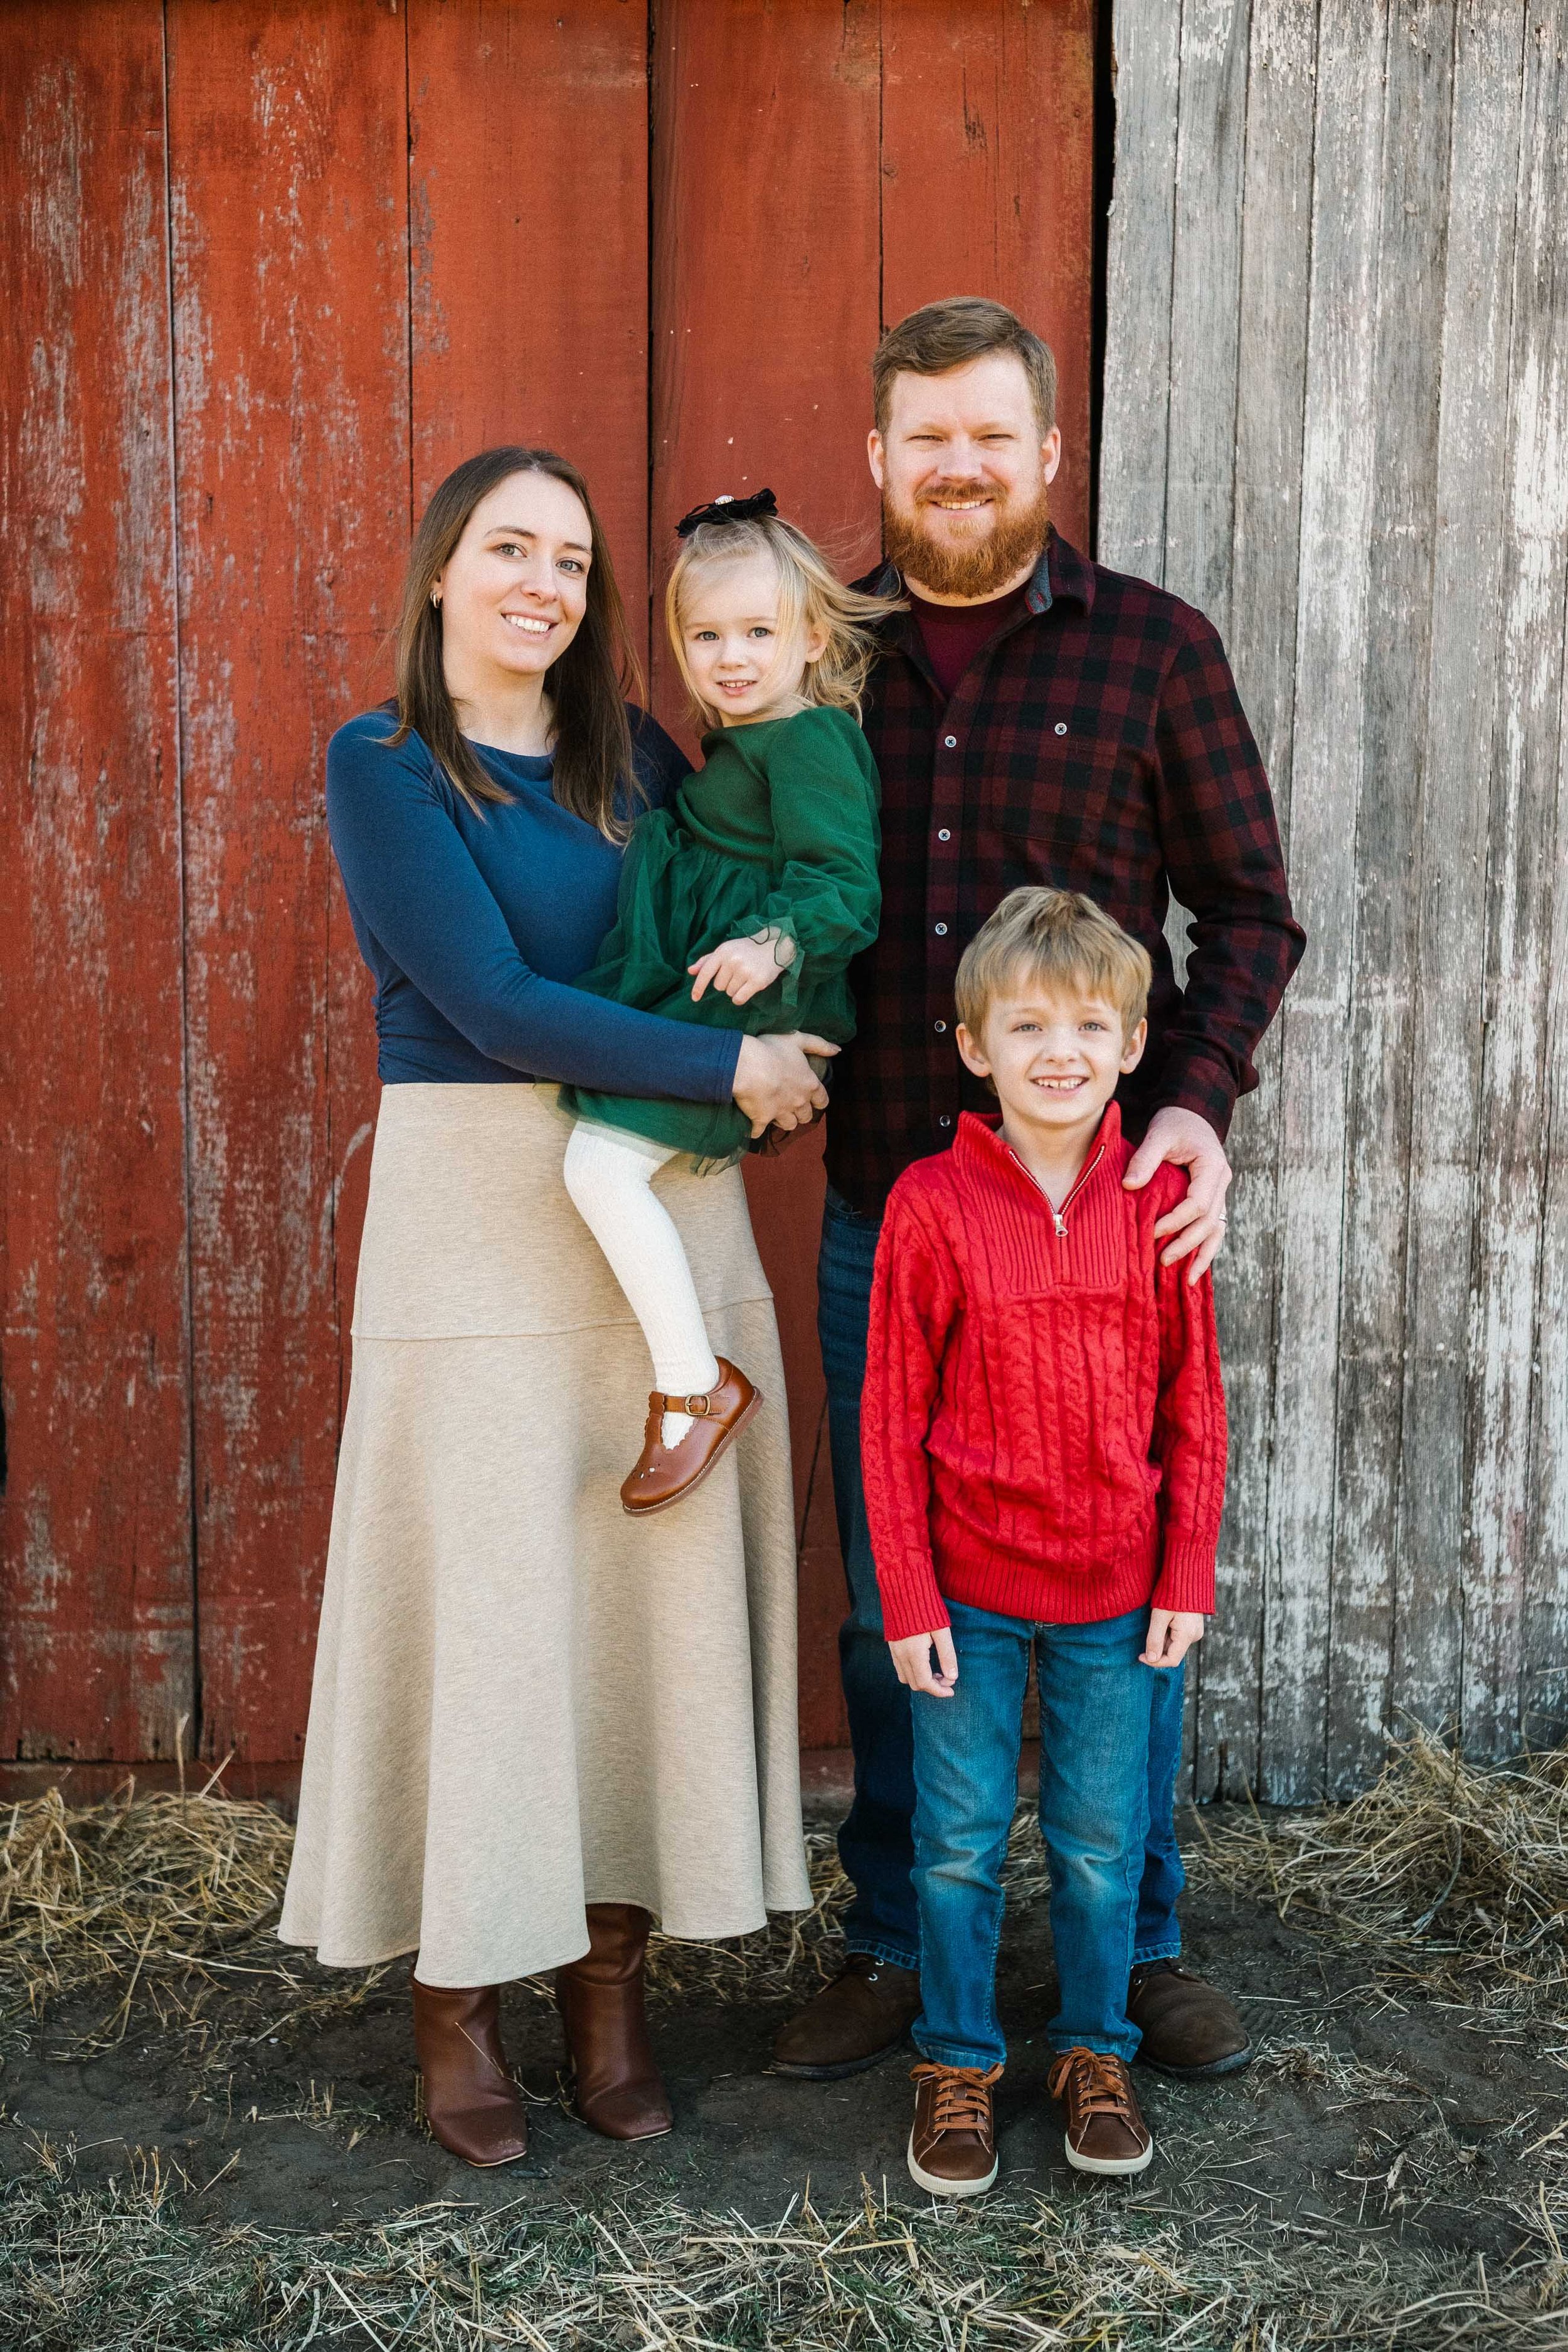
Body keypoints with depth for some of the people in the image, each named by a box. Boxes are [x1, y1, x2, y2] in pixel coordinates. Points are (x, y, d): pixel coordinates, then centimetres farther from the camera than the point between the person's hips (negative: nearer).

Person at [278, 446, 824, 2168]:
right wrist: (730, 1068, -12)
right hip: (477, 1205, -4)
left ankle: (611, 1979, 19)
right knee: (479, 1593, 0)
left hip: (671, 1205, 5)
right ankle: (454, 1999, 15)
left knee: (655, 1582, 6)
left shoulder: (635, 757, 12)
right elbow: (493, 1002, -13)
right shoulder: (383, 765, -3)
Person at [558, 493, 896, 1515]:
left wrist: (774, 944, -36)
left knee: (603, 1160, -18)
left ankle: (695, 1387, -10)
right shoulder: (745, 742, 17)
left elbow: (843, 885, -22)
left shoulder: (806, 741, -15)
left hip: (748, 1002, -11)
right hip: (706, 996, 11)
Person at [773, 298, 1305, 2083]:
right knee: (888, 1598, 10)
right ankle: (896, 1948, 28)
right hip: (882, 1211, 2)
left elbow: (1250, 908, 2)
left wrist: (1201, 1098, -13)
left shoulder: (1152, 646, 1)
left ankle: (1139, 1944, 28)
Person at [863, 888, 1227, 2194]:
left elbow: (1196, 1409, 2)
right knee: (960, 1840, 10)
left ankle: (1096, 2050, 34)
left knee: (1103, 1842, 13)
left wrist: (1188, 1579, 0)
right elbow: (892, 1416, -6)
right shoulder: (932, 1203, -10)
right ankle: (957, 2061, 29)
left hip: (1116, 1588, 1)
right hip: (970, 1587, -1)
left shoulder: (1162, 1199, -4)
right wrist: (909, 1599, -7)